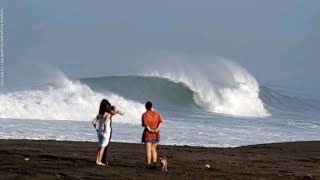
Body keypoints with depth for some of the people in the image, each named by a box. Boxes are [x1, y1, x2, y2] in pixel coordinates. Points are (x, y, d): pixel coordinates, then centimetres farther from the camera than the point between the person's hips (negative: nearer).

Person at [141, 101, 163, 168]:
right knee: (154, 149, 11)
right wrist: (157, 129, -12)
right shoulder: (156, 114, 10)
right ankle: (154, 163, 7)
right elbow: (161, 122, -3)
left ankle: (148, 164, -8)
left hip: (148, 133, -5)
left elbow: (145, 124, -20)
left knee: (148, 150, -4)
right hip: (156, 134, 5)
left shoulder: (144, 115, -5)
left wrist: (150, 130, -21)